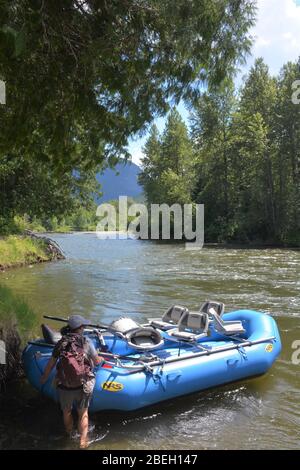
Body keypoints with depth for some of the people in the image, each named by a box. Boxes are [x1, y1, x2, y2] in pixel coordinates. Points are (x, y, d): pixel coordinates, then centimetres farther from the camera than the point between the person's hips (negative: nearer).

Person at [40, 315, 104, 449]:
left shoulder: (61, 343, -7)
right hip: (83, 386, -2)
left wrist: (44, 377, 17)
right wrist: (101, 359, 23)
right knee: (83, 413, 20)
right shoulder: (86, 342, -13)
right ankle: (83, 443, 27)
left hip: (64, 387, 2)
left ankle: (69, 435, 51)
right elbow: (96, 361, -1)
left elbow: (51, 364, -1)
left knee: (66, 412, 27)